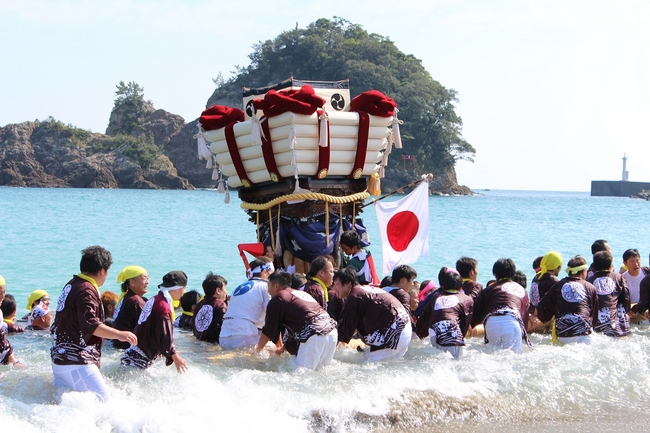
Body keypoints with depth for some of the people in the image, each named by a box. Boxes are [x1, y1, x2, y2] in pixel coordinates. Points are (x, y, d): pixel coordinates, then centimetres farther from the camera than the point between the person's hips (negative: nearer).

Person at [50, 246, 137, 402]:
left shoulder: (71, 285, 15)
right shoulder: (87, 291, -16)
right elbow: (90, 324, -31)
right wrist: (119, 334, -34)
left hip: (60, 359, 10)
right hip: (75, 363, -10)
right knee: (102, 399, -13)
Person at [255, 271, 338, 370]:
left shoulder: (277, 300, 3)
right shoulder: (302, 294, 28)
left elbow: (268, 331, 9)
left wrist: (257, 350, 25)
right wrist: (284, 347, 43)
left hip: (314, 337, -9)